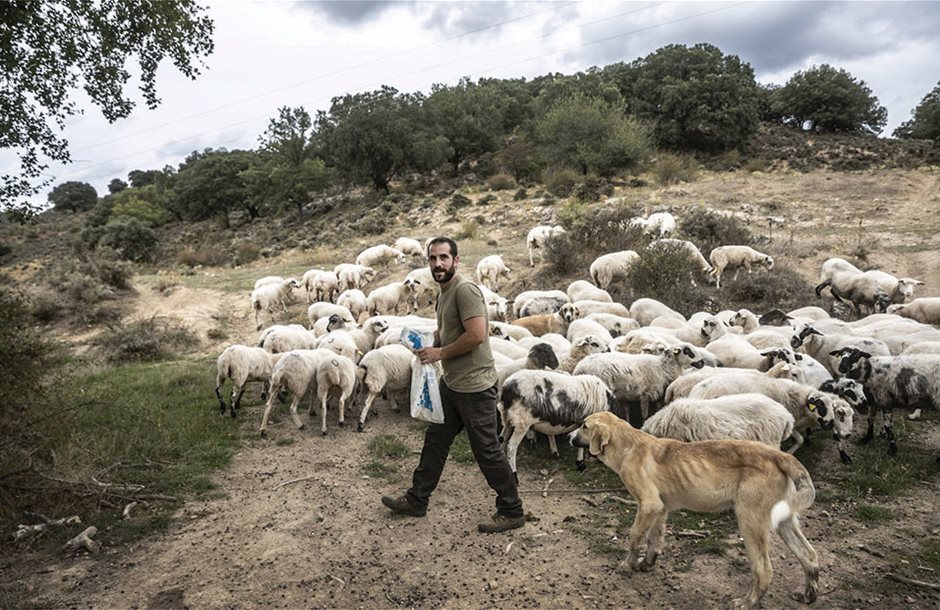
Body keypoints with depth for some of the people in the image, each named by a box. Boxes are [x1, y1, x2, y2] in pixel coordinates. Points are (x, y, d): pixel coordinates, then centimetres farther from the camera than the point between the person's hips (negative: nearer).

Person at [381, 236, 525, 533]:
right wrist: (429, 344, 4)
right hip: (452, 384, 10)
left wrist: (441, 353, -16)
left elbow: (477, 334, -27)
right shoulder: (444, 293, 12)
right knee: (435, 441, 18)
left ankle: (511, 512, 17)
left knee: (487, 450, 1)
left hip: (475, 386, -10)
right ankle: (416, 500, 33)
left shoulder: (465, 289, -18)